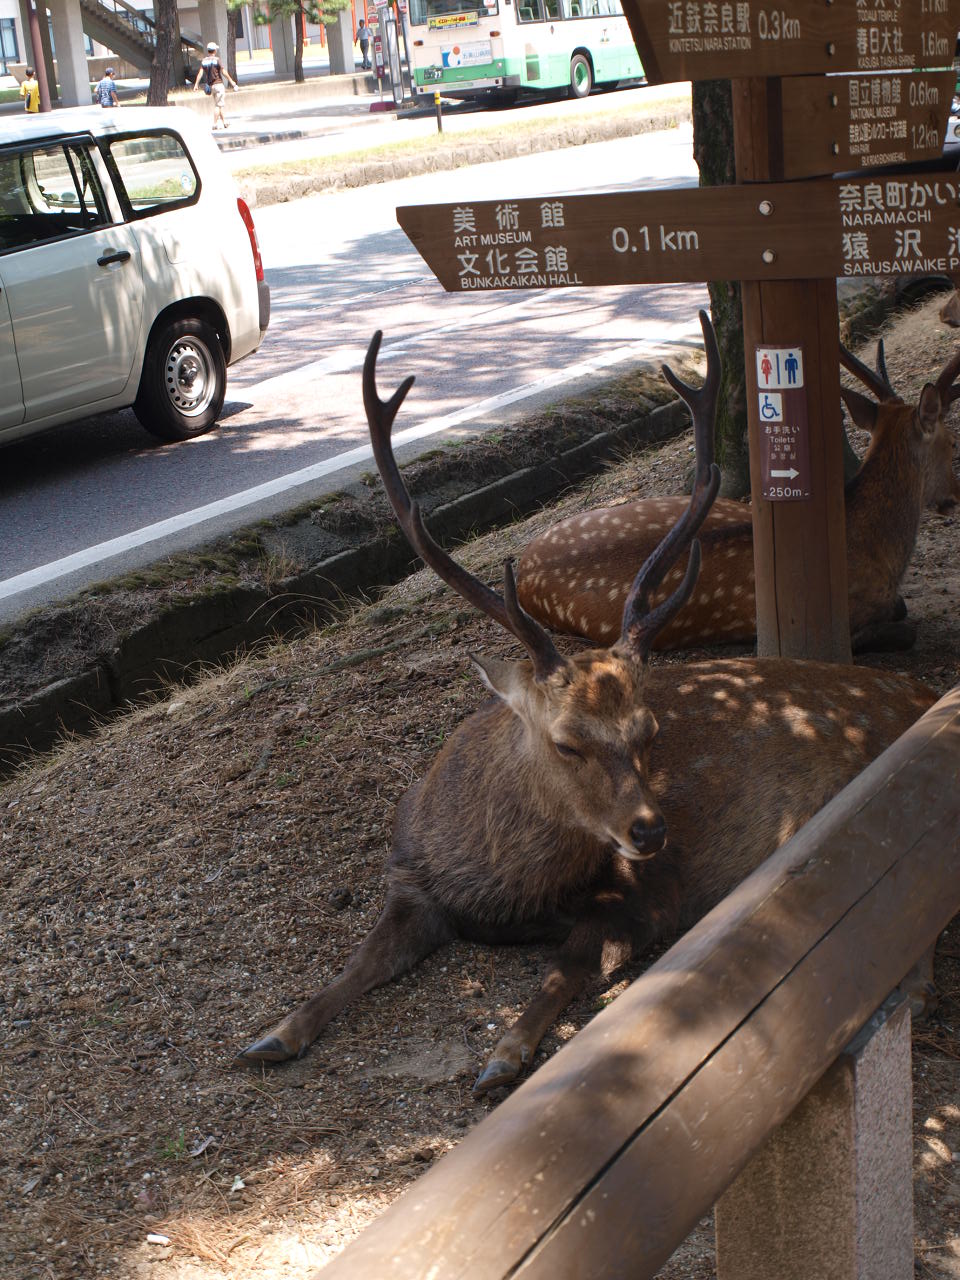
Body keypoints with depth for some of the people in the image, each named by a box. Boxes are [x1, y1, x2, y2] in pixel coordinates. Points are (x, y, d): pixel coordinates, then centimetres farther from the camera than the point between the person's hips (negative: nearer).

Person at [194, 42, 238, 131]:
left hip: (210, 85, 6)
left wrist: (196, 84, -2)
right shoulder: (217, 60, -11)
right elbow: (224, 72, -12)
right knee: (218, 105, -4)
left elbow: (200, 73, -3)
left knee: (218, 104, 16)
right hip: (218, 84, -6)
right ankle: (215, 124, -7)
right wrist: (232, 82, -3)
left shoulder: (204, 61, 4)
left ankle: (223, 122, 22)